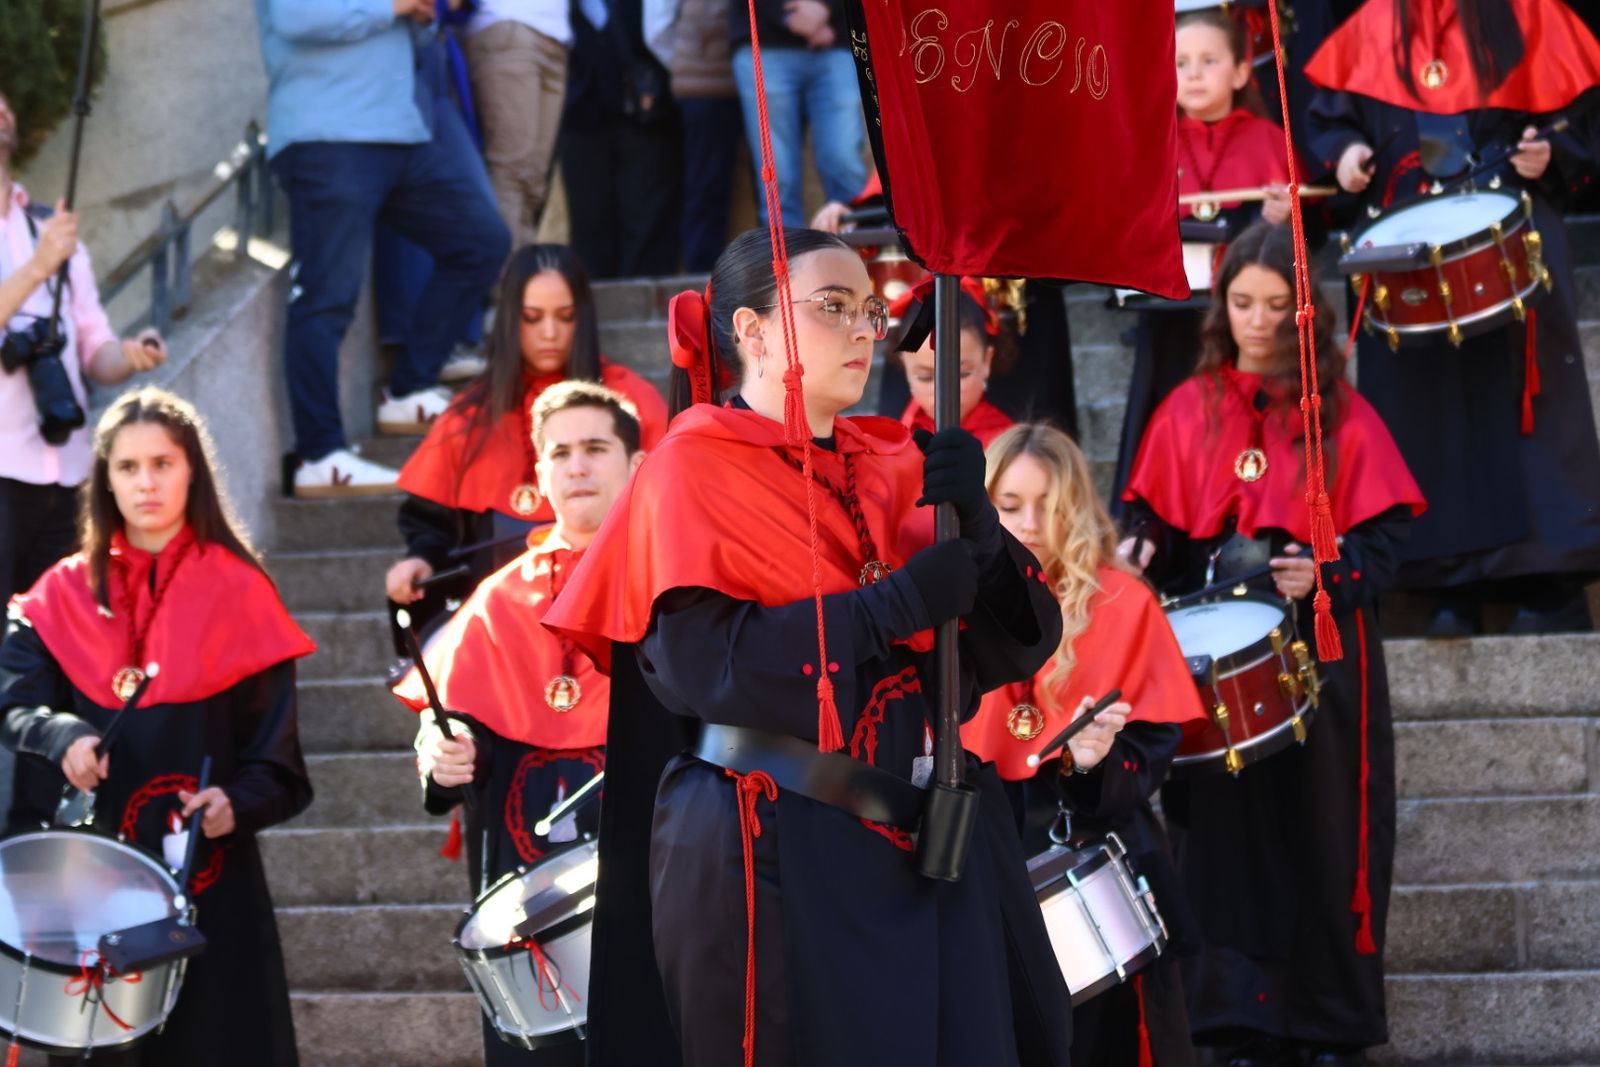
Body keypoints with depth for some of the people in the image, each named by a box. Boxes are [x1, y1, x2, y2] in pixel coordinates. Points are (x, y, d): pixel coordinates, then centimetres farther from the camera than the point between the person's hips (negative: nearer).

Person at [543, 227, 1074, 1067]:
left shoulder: (894, 470, 13)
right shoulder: (695, 467, -3)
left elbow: (1018, 646, 5)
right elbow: (696, 658, -18)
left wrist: (976, 529, -14)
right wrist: (893, 604, -21)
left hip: (929, 847, 6)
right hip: (773, 856, -6)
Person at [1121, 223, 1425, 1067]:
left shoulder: (1341, 416, 0)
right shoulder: (1189, 411, 6)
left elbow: (1382, 533, -3)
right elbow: (1156, 521, 9)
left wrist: (1327, 575, -20)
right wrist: (1141, 550, -12)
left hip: (1319, 647, -2)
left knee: (1319, 831, 1)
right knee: (1226, 830, 1)